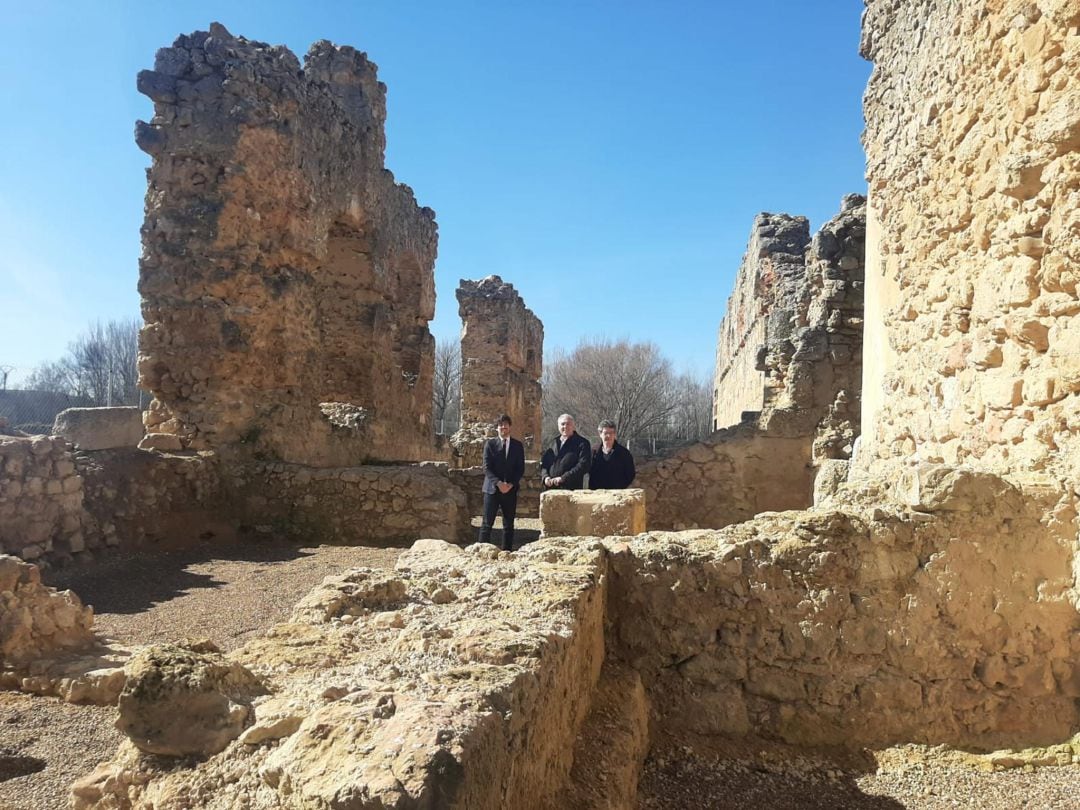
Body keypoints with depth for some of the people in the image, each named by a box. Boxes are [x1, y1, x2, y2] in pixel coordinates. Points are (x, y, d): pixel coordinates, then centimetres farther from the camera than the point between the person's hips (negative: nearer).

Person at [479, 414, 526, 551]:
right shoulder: (490, 444, 3)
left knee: (509, 523, 5)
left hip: (511, 489, 2)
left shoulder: (518, 445, 9)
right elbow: (486, 468, -4)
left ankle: (507, 551, 11)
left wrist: (511, 484, -10)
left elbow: (520, 469, 5)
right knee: (487, 523, -4)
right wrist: (498, 483, -16)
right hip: (492, 488, -2)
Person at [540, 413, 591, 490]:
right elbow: (543, 463, 19)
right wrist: (546, 477, -3)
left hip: (571, 490, -5)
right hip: (550, 489, 5)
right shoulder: (554, 443, 19)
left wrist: (563, 478, -16)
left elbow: (583, 466, -10)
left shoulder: (582, 443, 1)